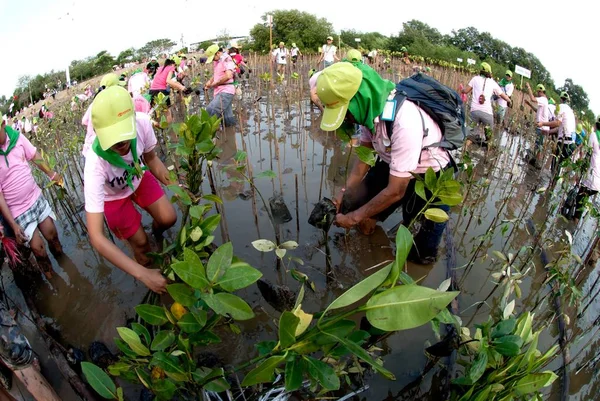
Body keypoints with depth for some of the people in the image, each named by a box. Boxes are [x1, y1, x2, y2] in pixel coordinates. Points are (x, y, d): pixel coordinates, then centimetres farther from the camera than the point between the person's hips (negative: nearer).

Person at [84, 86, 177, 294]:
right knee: (141, 244, 2)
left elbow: (151, 158, -10)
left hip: (138, 177, 3)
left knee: (168, 218, -10)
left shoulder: (143, 122, -36)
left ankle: (156, 232, 26)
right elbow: (96, 237, -42)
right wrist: (142, 274, -46)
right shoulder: (95, 165, -43)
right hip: (112, 195, -3)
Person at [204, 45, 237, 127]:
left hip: (226, 91, -9)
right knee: (228, 117, 10)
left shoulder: (227, 59, -9)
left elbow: (228, 76, -23)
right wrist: (210, 82, 8)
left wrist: (214, 84, -12)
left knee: (210, 110, -22)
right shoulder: (217, 61, 17)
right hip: (219, 91, 9)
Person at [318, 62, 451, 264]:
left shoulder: (405, 122, -41)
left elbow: (396, 191, -33)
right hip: (394, 165, 6)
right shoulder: (370, 106, -17)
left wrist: (355, 216, -22)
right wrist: (346, 191, -7)